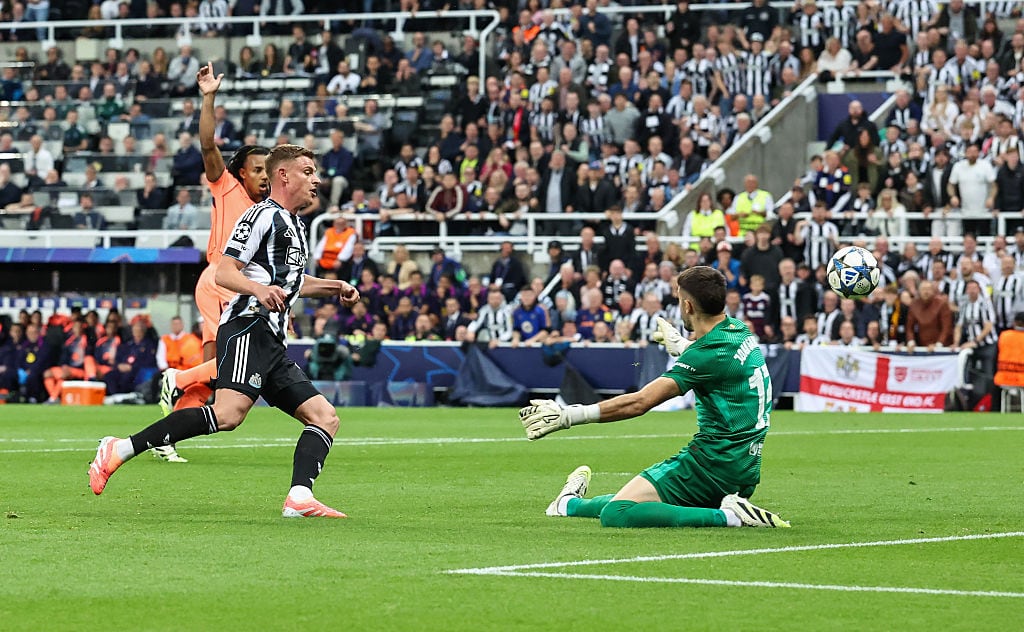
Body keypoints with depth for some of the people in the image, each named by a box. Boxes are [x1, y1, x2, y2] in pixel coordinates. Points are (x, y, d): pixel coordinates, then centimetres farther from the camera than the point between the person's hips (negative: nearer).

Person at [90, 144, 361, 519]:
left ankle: (299, 499, -16)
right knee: (229, 414, -29)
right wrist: (259, 289, -28)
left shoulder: (294, 225, 27)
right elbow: (224, 273, -11)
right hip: (248, 329, -10)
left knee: (325, 417, 1)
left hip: (271, 344, 10)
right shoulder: (263, 215, -2)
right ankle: (120, 450, -28)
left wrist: (334, 288, 33)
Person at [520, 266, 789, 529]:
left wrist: (567, 416, -21)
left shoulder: (709, 353, -18)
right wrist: (681, 345, 52)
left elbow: (639, 402, -23)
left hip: (711, 465, -10)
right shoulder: (740, 331, 8)